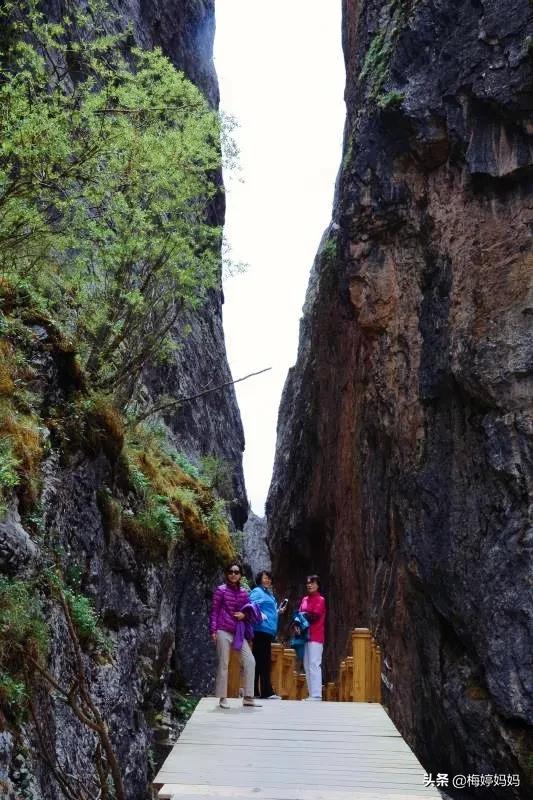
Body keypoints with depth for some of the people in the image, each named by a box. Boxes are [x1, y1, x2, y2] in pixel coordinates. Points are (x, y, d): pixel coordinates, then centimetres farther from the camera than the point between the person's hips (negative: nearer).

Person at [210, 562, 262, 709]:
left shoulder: (244, 592, 9)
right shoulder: (221, 590, -3)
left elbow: (250, 610, 17)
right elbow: (214, 611, -4)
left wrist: (244, 615, -6)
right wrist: (213, 631, -9)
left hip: (239, 632, 5)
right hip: (223, 631, -5)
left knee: (250, 661, 0)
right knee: (223, 664, -1)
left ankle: (248, 697, 7)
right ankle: (223, 698, 9)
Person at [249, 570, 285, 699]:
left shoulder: (269, 594, 23)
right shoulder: (257, 592, -5)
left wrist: (278, 611, 14)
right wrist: (260, 615, -27)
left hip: (268, 631, 9)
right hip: (261, 629, -9)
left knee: (259, 661, 11)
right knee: (264, 661, -9)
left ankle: (254, 691, 15)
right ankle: (266, 692, -8)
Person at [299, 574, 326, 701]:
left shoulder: (320, 600, -4)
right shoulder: (304, 599, 16)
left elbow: (314, 616, -14)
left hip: (315, 637, -7)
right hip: (306, 636, 7)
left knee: (314, 665, -11)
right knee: (307, 665, 7)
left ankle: (316, 695, -12)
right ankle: (311, 694, 12)